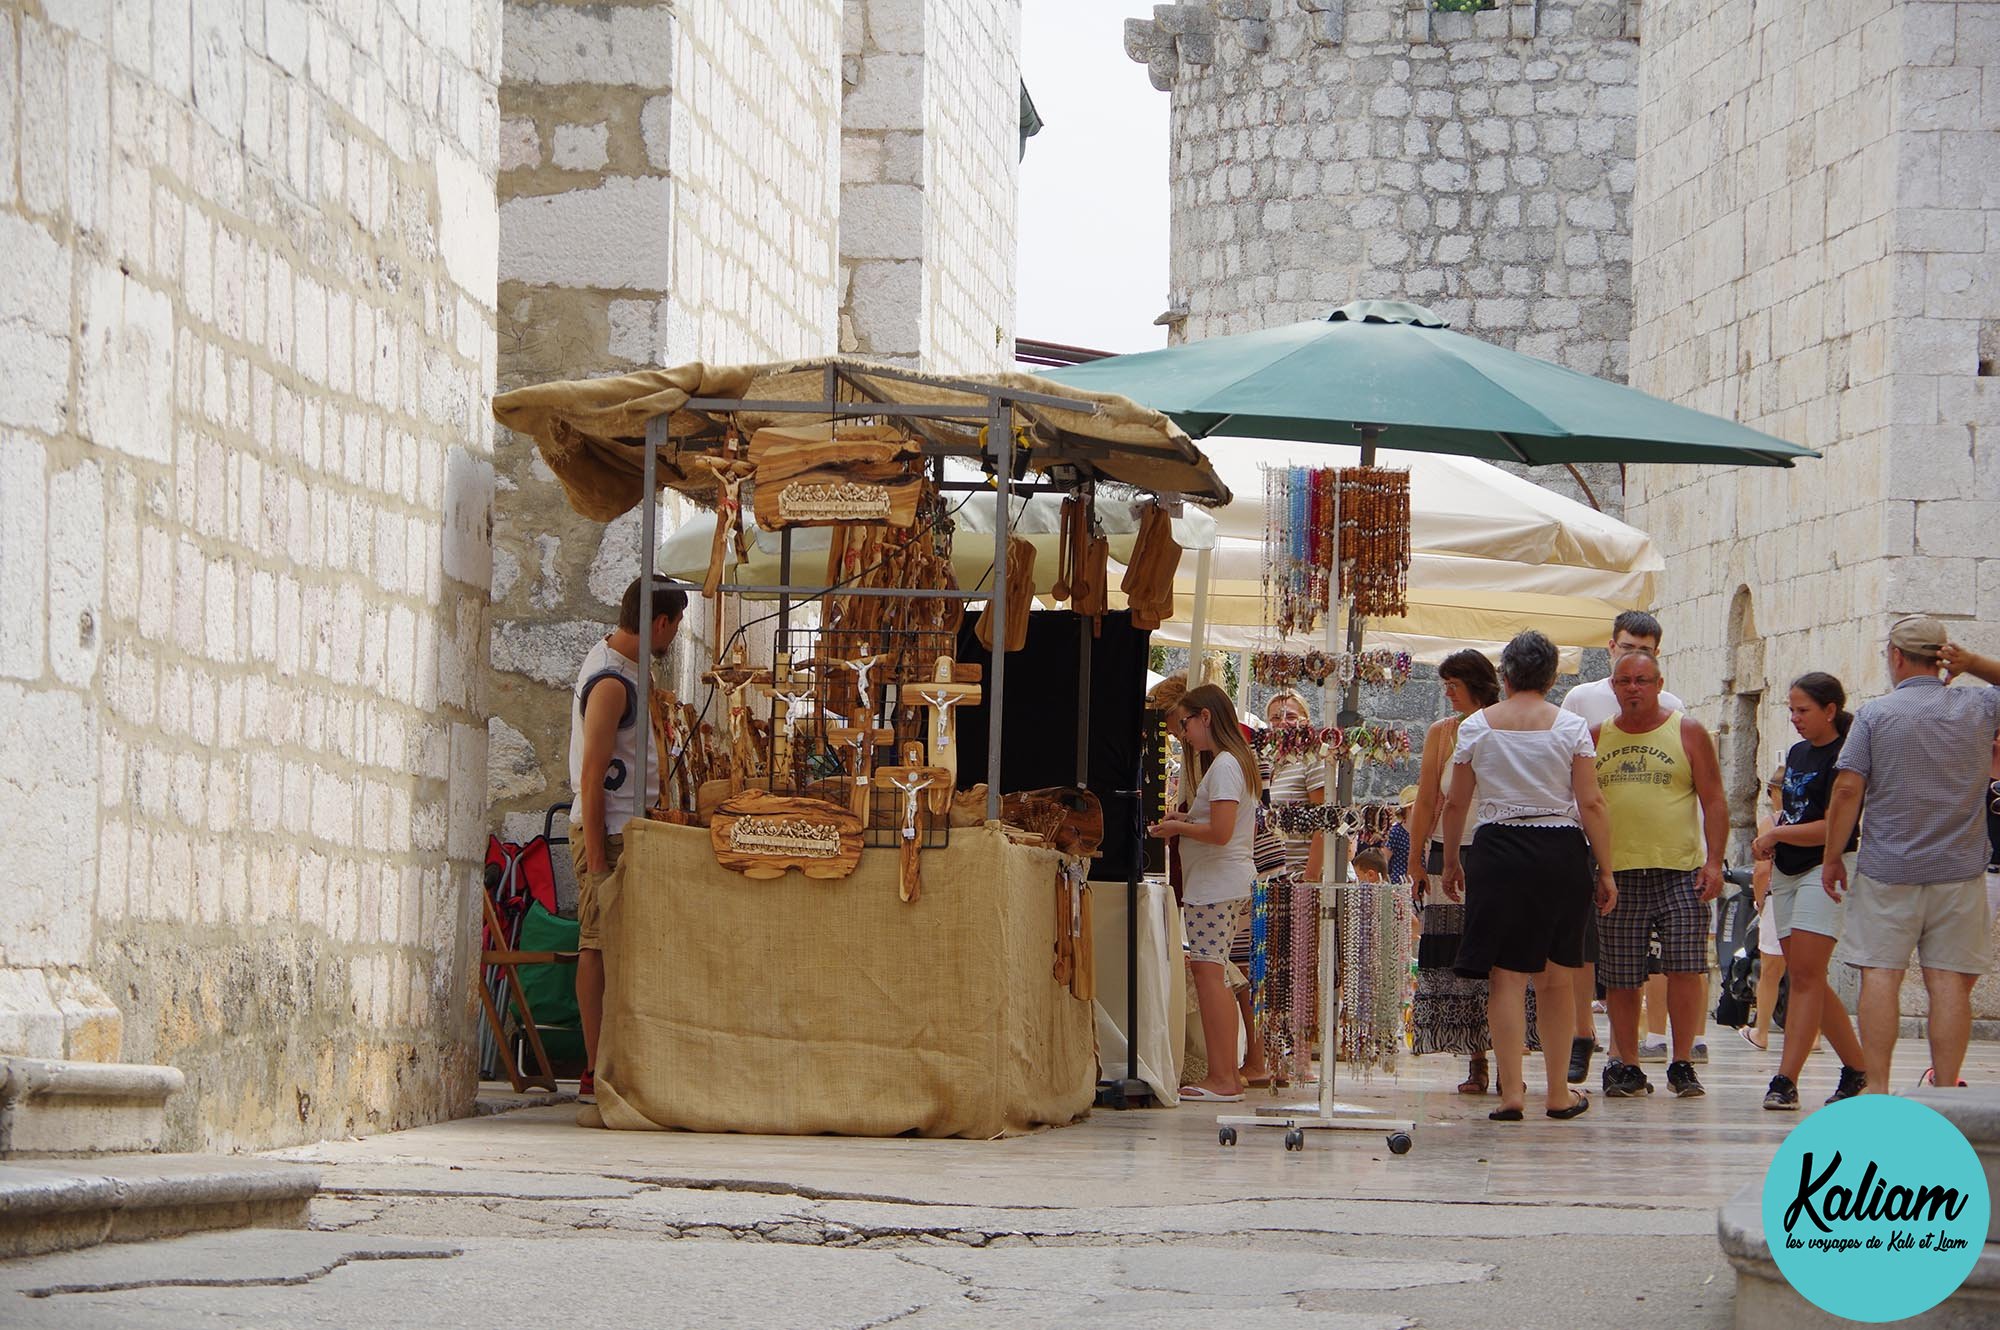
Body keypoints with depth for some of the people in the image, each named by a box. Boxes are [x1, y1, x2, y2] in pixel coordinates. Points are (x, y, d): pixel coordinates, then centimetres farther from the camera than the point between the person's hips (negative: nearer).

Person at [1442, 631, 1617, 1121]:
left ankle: (1512, 1090, -7)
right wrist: (1605, 871, 2)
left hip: (1498, 851, 0)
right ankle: (1559, 1094, 16)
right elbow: (1591, 803, -4)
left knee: (1507, 975, 1)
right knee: (1556, 979, 10)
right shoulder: (1569, 726, 0)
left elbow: (1456, 803, 6)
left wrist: (1451, 861, 19)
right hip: (1561, 853, 0)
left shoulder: (1476, 726, 3)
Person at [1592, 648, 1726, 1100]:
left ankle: (1682, 1065, 2)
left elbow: (1713, 802, 3)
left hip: (1680, 873, -2)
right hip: (1616, 875, 2)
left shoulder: (1688, 733, 5)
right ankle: (1626, 1066, 13)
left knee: (1684, 969, -7)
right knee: (1619, 978, 3)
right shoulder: (1597, 738, 12)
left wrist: (1713, 861, -7)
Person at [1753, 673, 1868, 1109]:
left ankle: (1786, 1080, -17)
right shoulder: (1797, 753, 15)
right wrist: (1770, 843, 4)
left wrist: (1776, 834, -14)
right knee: (1805, 978, 9)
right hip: (1786, 872, 9)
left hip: (1826, 870, -9)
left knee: (1805, 975, -13)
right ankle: (1857, 1069, 19)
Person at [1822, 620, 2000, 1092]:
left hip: (1887, 869, -2)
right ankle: (1945, 1091, -1)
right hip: (1959, 871, 2)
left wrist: (1833, 857, 2)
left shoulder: (1875, 714, -4)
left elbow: (1847, 789, -7)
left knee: (1881, 975, 0)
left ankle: (1877, 1089, -4)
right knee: (1949, 981, 1)